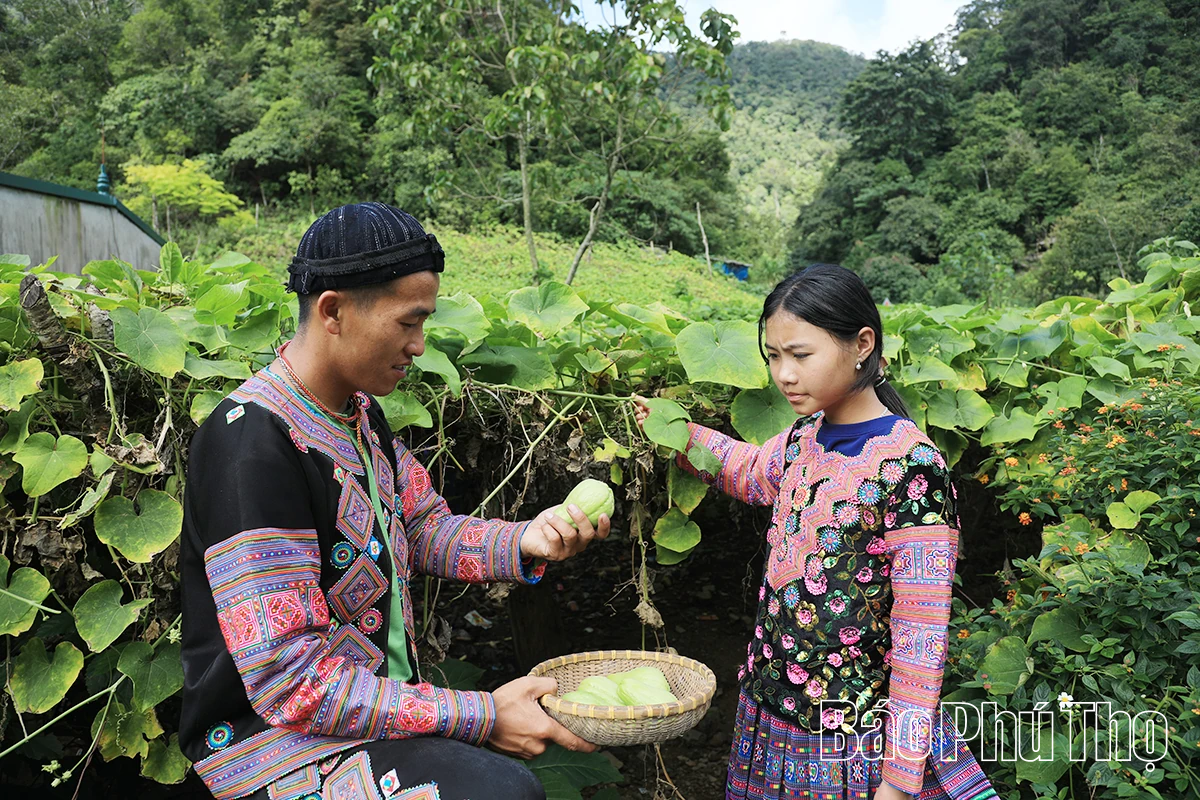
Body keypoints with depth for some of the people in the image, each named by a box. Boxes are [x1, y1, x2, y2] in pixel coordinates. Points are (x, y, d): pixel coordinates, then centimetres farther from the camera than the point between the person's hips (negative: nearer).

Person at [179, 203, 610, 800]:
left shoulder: (359, 412, 5)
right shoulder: (253, 442, -25)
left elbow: (423, 529, 12)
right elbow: (291, 684, -26)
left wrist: (524, 540, -8)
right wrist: (481, 717, -25)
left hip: (385, 698, 9)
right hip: (274, 735, -8)